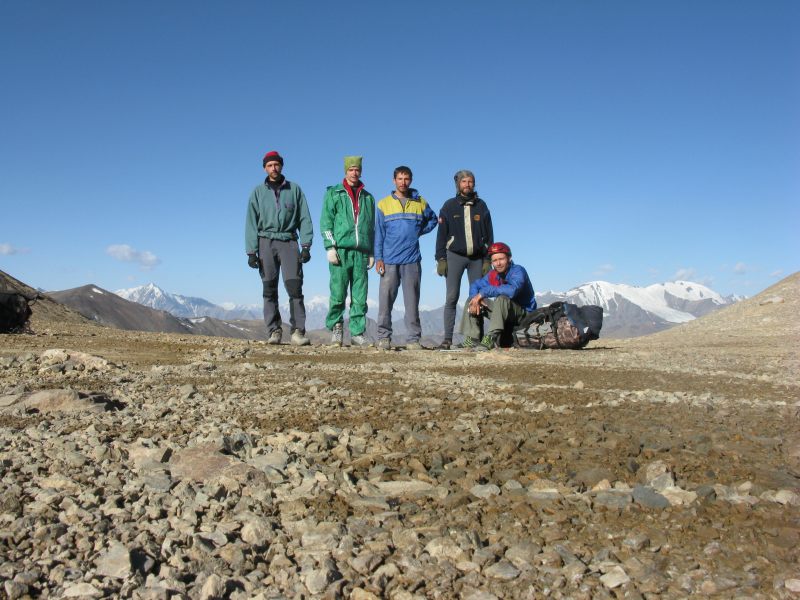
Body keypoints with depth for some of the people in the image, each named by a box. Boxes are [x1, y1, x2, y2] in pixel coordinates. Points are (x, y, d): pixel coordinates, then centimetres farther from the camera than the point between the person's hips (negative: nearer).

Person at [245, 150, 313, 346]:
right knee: (270, 289, 0)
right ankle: (274, 331, 4)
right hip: (266, 241, 1)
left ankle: (298, 331, -12)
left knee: (294, 286, -12)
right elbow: (251, 223, 8)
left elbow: (304, 219, 6)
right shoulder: (258, 192, 11)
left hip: (289, 241, -1)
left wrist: (306, 246, -5)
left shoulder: (294, 189, 10)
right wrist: (251, 251, -1)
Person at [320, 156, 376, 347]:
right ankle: (336, 326, 11)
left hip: (361, 252, 3)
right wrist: (330, 247, -8)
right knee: (338, 294, -6)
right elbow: (325, 222, 3)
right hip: (340, 250, -3)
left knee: (360, 297, -1)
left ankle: (357, 333, 4)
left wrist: (371, 253, 13)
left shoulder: (368, 198, 20)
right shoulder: (333, 193, 10)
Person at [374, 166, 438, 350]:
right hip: (389, 261, -1)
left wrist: (419, 231, 7)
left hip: (412, 260, 1)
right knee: (385, 300, -3)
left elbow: (433, 220, 25)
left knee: (412, 301, 1)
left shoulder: (420, 202, 10)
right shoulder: (384, 204, 7)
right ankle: (384, 337, 5)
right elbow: (379, 233, 5)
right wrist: (378, 258, -3)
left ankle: (413, 338, 5)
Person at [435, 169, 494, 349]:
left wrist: (488, 260, 1)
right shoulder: (449, 206, 4)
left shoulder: (481, 206, 8)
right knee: (451, 298, -4)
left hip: (477, 257, 2)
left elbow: (488, 235, 8)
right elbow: (441, 234, 3)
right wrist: (441, 259, -4)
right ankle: (447, 339, -2)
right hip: (455, 256, -1)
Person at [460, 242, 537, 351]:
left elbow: (512, 290, -36)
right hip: (503, 315, 7)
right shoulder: (492, 275, 3)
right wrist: (475, 298, -16)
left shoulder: (518, 271, -17)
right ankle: (471, 339, -11)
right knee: (471, 300, 1)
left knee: (501, 299, -35)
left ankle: (492, 339, -39)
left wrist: (484, 293, -31)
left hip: (524, 314, -7)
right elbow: (475, 285, 8)